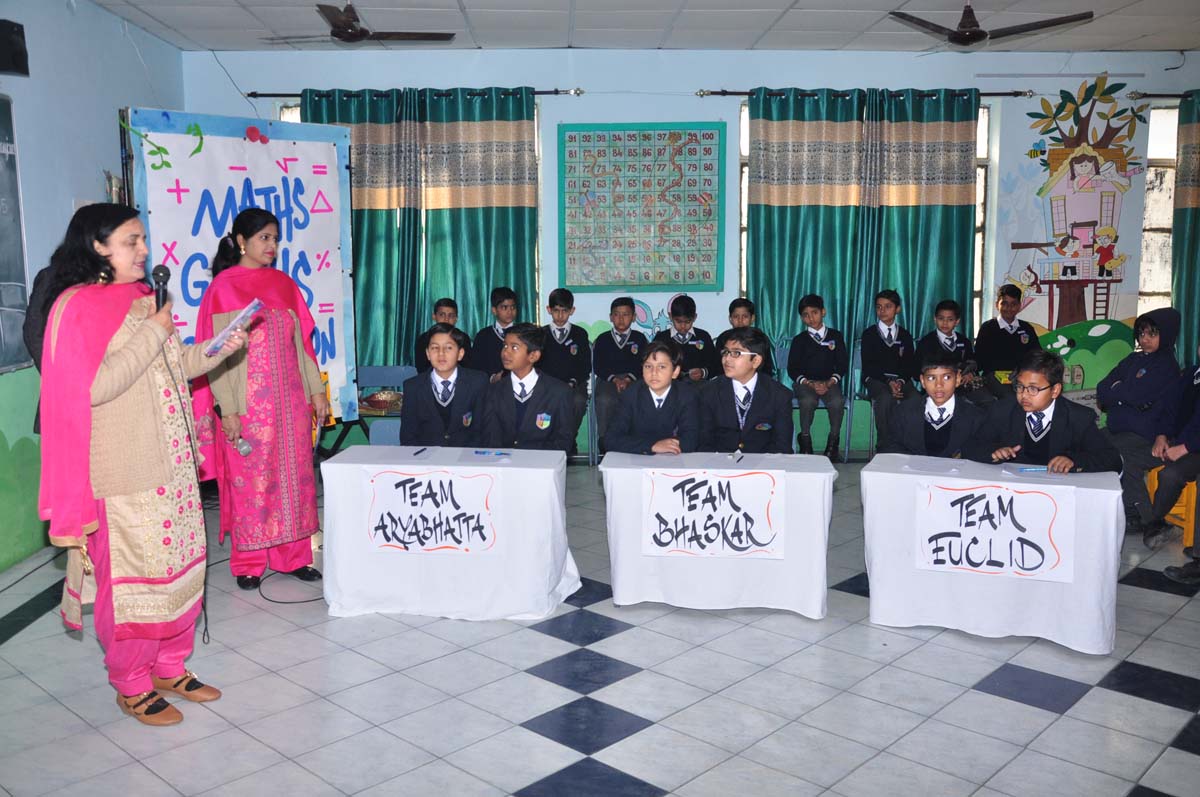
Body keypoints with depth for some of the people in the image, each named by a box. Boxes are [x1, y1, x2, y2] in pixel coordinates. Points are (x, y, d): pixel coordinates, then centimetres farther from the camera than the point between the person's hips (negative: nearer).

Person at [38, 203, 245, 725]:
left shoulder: (143, 296, 11)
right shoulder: (79, 306, -13)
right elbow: (91, 388, -23)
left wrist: (217, 350, 2)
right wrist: (152, 334, -21)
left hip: (171, 462, 8)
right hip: (124, 472, -8)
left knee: (181, 565, 13)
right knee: (133, 575, 3)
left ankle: (169, 667, 29)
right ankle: (131, 686, 20)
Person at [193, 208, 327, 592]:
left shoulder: (284, 284, 10)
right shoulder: (223, 287, -4)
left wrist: (316, 389, 8)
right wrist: (226, 408, -12)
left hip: (290, 398, 5)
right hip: (248, 401, -5)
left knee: (294, 474, 7)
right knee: (248, 479, 2)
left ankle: (293, 555, 17)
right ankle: (248, 563, 14)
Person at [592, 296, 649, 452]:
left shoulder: (640, 339, 16)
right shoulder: (602, 340, 17)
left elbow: (643, 364, 5)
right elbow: (597, 366, 7)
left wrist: (628, 379, -12)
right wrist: (614, 379, -9)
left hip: (633, 380, 0)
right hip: (608, 379, 0)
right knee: (604, 401, -35)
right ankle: (604, 441, -24)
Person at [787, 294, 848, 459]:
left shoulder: (836, 336, 11)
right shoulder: (799, 340, 10)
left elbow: (843, 365, 5)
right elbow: (792, 369, 3)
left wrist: (829, 383, -13)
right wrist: (810, 384, -14)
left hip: (830, 382, 0)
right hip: (805, 382, 0)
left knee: (837, 401, -32)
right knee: (808, 401, -35)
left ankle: (833, 443, -16)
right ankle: (805, 442, -20)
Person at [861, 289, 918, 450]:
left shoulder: (905, 336, 16)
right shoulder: (869, 334, 7)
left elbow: (910, 365, 8)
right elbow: (868, 365, -2)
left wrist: (900, 381, -13)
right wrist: (888, 382, -16)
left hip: (901, 380, 2)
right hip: (876, 379, -2)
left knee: (915, 400, -30)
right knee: (886, 398, -36)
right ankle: (885, 447, -27)